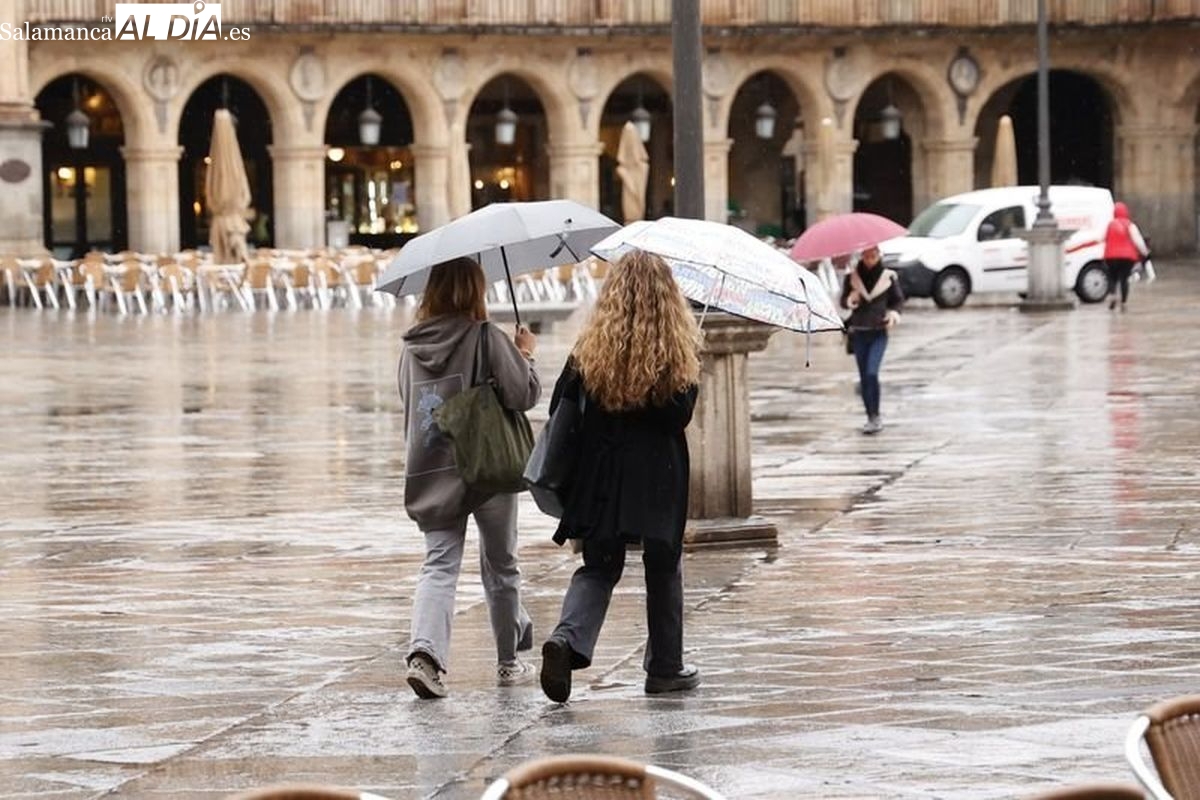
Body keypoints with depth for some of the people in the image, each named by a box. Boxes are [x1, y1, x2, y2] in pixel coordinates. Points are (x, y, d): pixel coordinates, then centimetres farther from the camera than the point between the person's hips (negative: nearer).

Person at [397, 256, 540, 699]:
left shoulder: (412, 347, 6)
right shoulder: (487, 338, -10)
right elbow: (524, 394, -12)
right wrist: (525, 355, 7)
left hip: (430, 474, 3)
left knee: (439, 565, 0)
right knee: (500, 565, 12)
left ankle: (425, 651, -24)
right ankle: (509, 662, 23)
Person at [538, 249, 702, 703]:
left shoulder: (592, 347, -3)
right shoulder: (678, 351, -8)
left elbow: (561, 410, -1)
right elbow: (680, 415, -12)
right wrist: (648, 416, 8)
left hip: (602, 474, 2)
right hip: (660, 474, -2)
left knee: (598, 567, 10)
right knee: (663, 569, 14)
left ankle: (567, 638, -16)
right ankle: (665, 668, 21)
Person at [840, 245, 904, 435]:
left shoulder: (889, 277, 0)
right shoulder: (852, 277, 3)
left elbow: (898, 300, 9)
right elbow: (843, 300, 7)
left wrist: (894, 313, -10)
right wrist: (850, 301, -15)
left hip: (878, 333, -3)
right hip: (858, 332, 3)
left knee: (872, 373, -17)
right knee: (864, 377, 6)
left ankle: (875, 417, -12)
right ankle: (871, 418, 15)